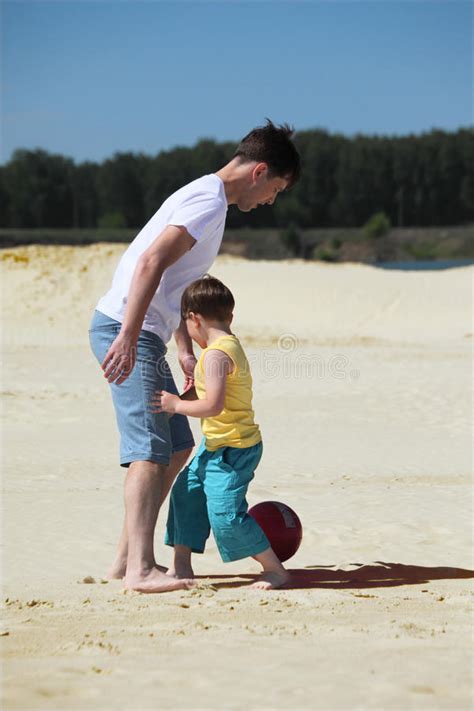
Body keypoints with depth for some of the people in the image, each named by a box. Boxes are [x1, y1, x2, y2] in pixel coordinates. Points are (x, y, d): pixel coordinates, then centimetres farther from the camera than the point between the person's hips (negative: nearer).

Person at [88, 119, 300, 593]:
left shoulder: (206, 197, 20)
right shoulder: (210, 199, -13)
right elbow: (151, 262, -24)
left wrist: (185, 350, 21)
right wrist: (128, 338, -29)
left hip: (141, 334, 10)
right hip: (125, 331, -10)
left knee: (178, 447, 12)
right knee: (150, 449, -14)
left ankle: (126, 558, 14)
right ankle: (140, 569, -16)